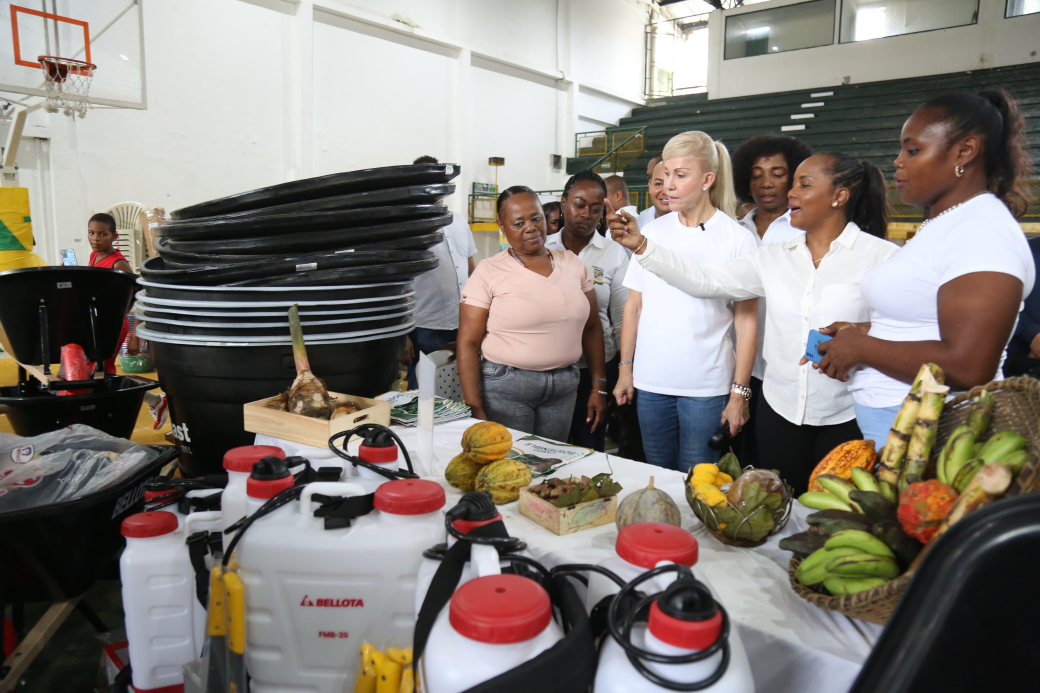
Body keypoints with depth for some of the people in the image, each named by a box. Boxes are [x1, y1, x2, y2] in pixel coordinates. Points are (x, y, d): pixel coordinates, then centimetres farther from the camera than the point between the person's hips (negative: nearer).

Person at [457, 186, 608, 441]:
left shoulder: (571, 263, 6)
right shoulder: (489, 272, -6)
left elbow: (591, 328, 11)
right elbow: (468, 344, -8)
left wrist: (599, 387, 7)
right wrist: (475, 408, -13)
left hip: (564, 386, 4)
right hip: (505, 386, -3)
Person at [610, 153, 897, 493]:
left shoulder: (881, 256, -6)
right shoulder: (775, 257, 5)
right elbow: (704, 281, -1)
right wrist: (641, 246, -7)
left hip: (846, 418, -3)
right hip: (780, 410, 4)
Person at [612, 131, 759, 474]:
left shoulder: (738, 238, -4)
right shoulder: (651, 232, 6)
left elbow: (747, 321, -4)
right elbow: (633, 306, 10)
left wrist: (739, 392, -7)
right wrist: (625, 368, 8)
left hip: (707, 387, -3)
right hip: (650, 382, 3)